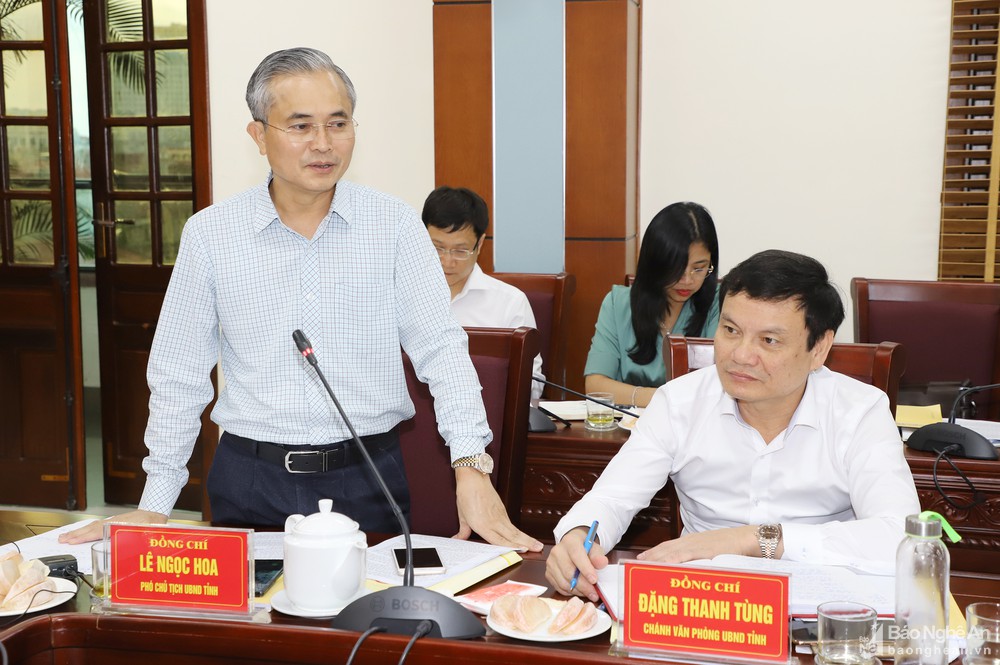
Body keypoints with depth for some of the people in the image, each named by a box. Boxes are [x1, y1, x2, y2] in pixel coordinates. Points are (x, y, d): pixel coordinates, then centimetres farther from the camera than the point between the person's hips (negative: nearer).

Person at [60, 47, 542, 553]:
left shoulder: (395, 226, -3)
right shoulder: (209, 234, -1)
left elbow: (439, 349, -6)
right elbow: (180, 378, 4)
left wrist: (470, 465, -18)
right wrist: (155, 507, 3)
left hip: (367, 478, 0)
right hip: (251, 481, 1)